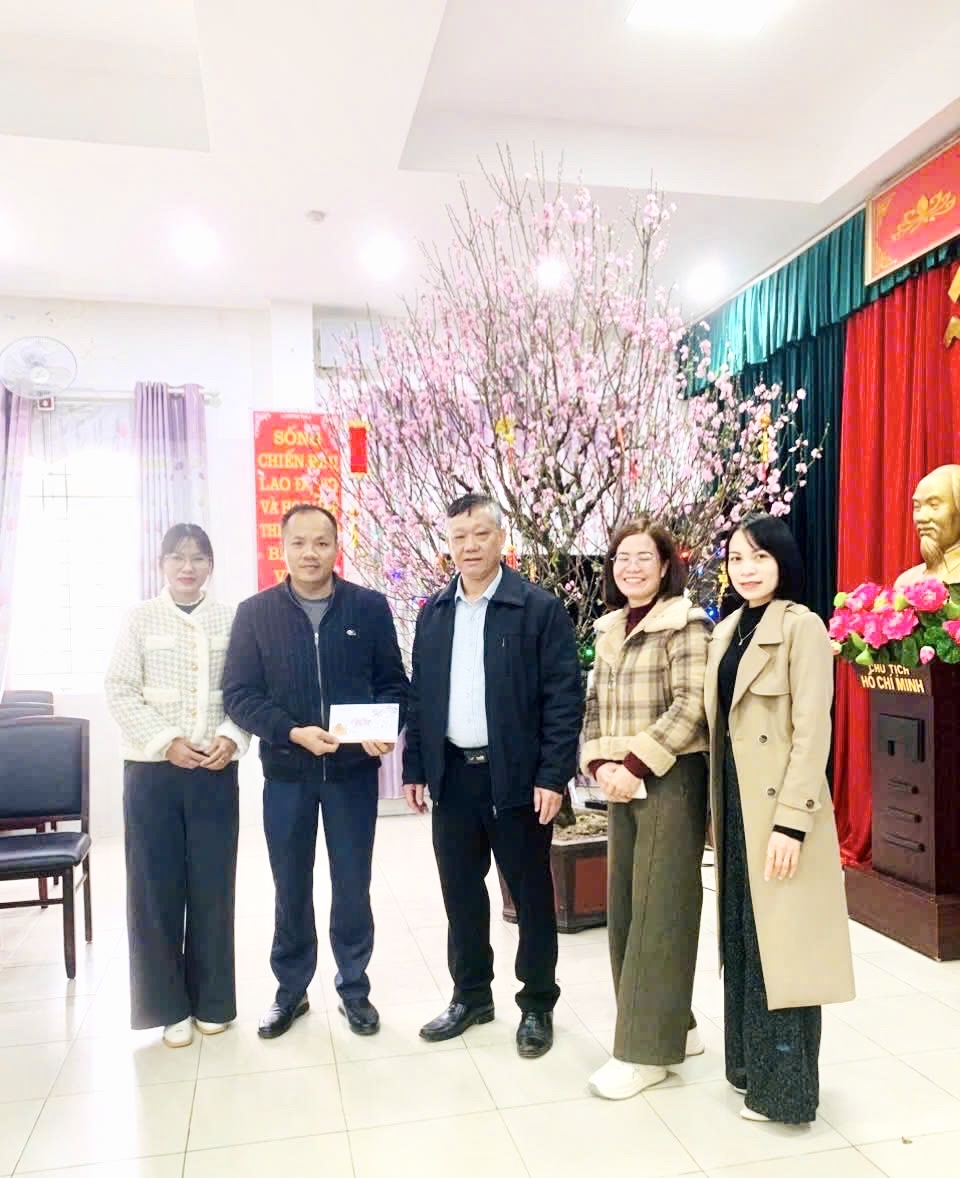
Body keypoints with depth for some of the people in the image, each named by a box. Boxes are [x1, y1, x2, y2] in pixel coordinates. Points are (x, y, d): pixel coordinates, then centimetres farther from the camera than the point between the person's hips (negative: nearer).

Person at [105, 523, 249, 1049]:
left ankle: (210, 1000, 24)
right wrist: (167, 742, -13)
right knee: (156, 887, 5)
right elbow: (120, 692, -3)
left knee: (213, 886, 7)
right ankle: (168, 1004, 22)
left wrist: (231, 737, -14)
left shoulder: (232, 620, 2)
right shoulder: (140, 619, 1)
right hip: (151, 770, 0)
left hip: (215, 770, 1)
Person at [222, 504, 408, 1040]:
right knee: (291, 888, 14)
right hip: (286, 772, 1)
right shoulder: (255, 613, -2)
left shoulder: (370, 607, -2)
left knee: (353, 885, 11)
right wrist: (294, 732, -19)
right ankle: (291, 989, 32)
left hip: (354, 770, 0)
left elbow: (393, 681, 2)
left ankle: (355, 988, 29)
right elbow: (239, 693, -5)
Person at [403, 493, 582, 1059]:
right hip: (452, 775, 5)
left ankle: (538, 1004, 27)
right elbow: (420, 695, 11)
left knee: (531, 895, 9)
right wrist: (415, 768, 7)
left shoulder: (541, 608, -8)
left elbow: (564, 697, -10)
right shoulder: (434, 612, 8)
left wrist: (552, 776, -15)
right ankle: (471, 995, 33)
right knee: (461, 892, 15)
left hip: (518, 777, -4)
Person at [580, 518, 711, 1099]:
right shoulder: (609, 632, 13)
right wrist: (600, 766, -4)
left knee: (658, 910, -1)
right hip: (623, 784, 7)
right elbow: (594, 709, 12)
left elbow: (690, 706, -16)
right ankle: (674, 1026, 28)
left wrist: (633, 765, -18)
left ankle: (647, 1050, 12)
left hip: (671, 780, -7)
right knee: (624, 908, 11)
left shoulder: (687, 623, -8)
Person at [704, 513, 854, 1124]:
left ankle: (784, 1087, 18)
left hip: (778, 806, -7)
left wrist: (791, 821, -20)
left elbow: (812, 730, -17)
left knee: (780, 941, 3)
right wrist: (718, 809, 13)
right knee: (743, 937, 16)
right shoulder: (728, 630, 11)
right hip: (734, 801, 8)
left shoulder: (802, 625, -12)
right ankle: (752, 1062, 32)